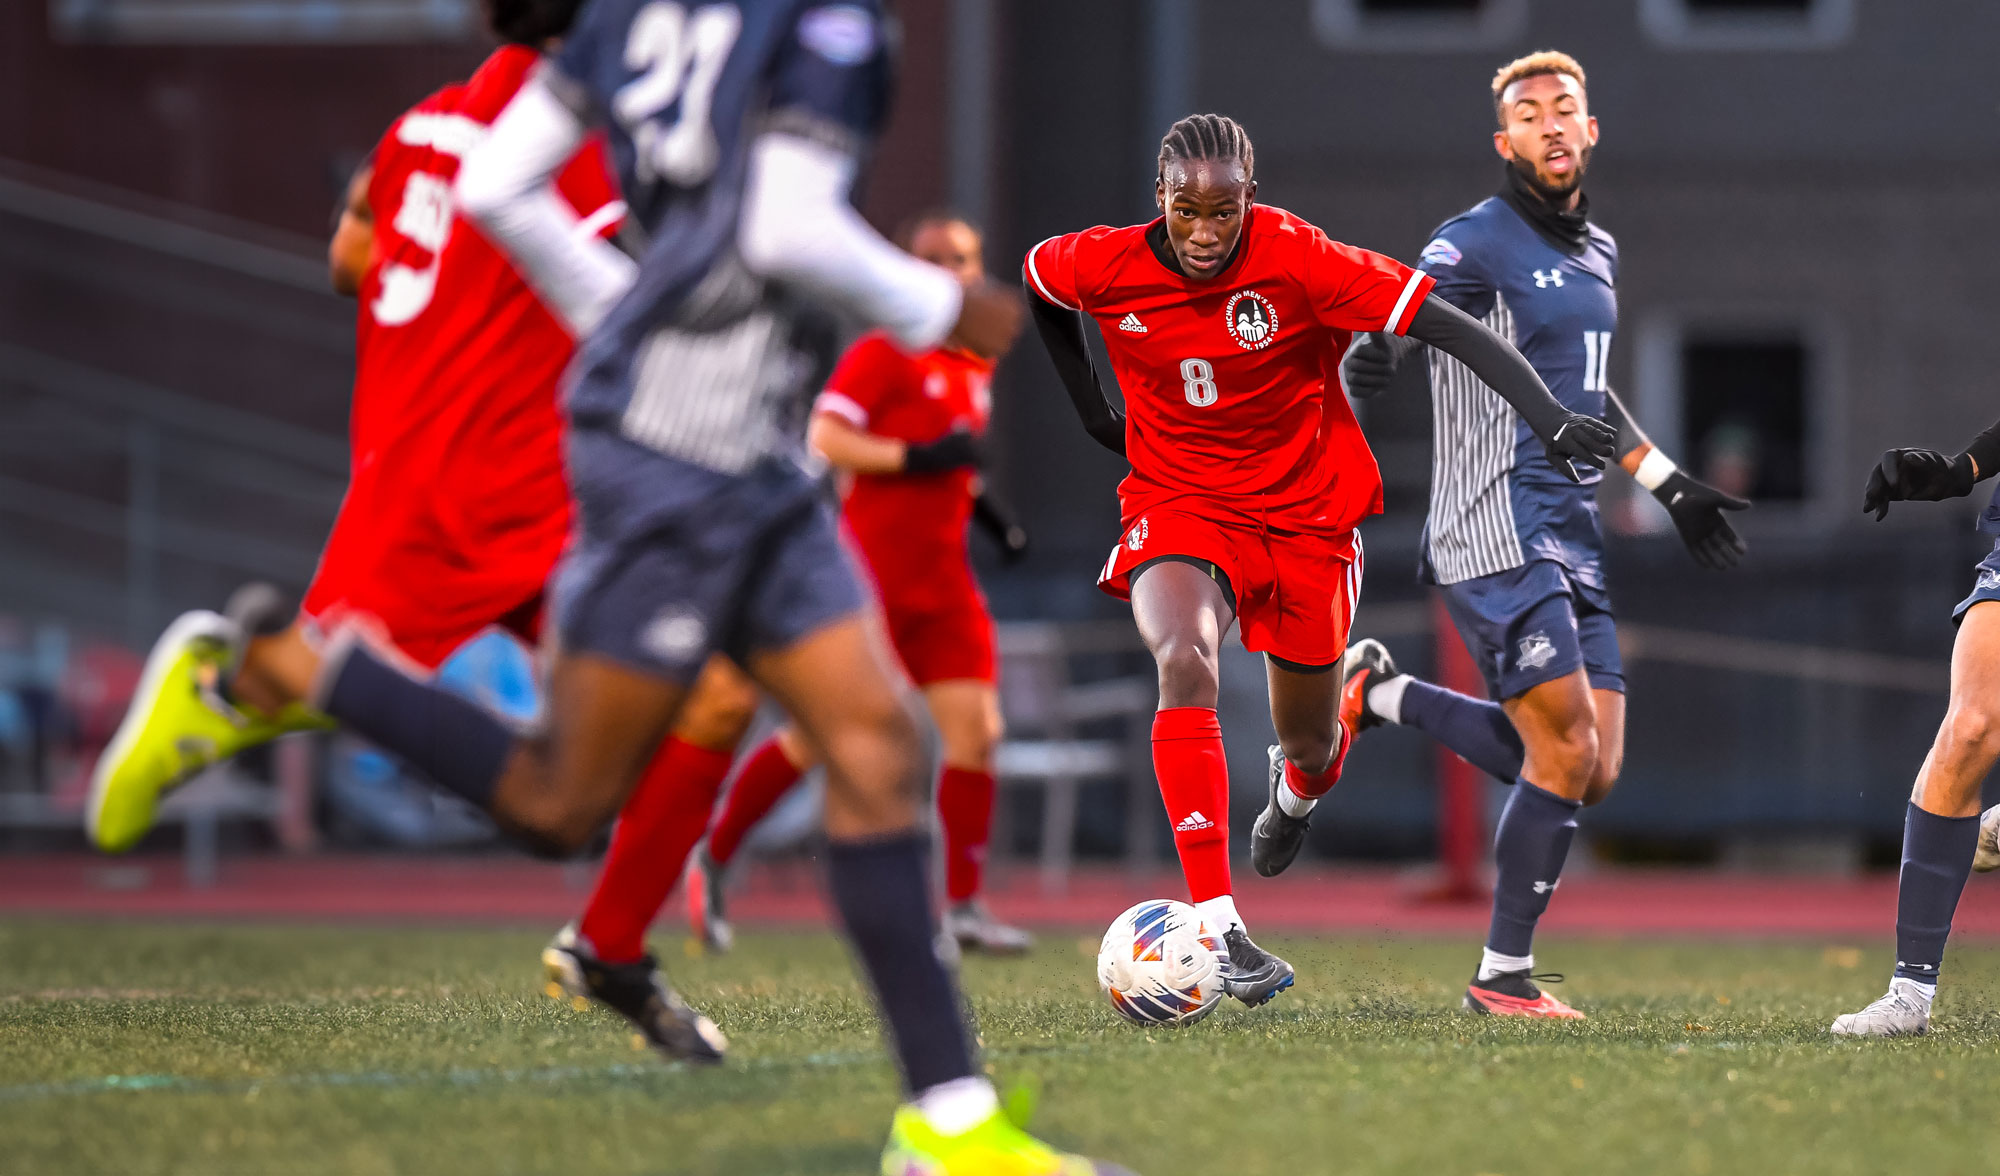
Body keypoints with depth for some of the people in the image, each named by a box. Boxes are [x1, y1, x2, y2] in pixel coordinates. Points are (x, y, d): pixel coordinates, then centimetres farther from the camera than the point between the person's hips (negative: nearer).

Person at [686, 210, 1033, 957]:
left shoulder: (974, 369, 15)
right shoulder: (884, 353, -10)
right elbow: (824, 440, -18)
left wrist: (986, 509, 12)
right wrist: (920, 458, -23)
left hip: (942, 579, 7)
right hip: (873, 572, -7)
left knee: (976, 733, -4)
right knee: (817, 736, -3)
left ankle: (964, 907, 1)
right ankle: (713, 859, 16)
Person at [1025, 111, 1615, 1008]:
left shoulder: (1298, 260, -22)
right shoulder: (1104, 267, -14)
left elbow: (1451, 327, -25)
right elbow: (1037, 279, 11)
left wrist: (1550, 419, -35)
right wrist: (1089, 404, 12)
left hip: (1307, 513, 0)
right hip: (1178, 505, 0)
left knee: (1309, 746, 12)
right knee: (1185, 664, -31)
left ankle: (1295, 790, 56)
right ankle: (1216, 926, -33)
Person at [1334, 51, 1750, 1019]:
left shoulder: (1597, 254, 18)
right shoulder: (1478, 242, -7)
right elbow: (1391, 327, -20)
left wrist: (1671, 486, 34)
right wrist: (1367, 358, -44)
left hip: (1571, 538, 8)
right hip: (1497, 532, -8)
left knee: (1590, 774, 2)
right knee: (1568, 753, -12)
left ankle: (1385, 694, 16)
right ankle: (1502, 977, 0)